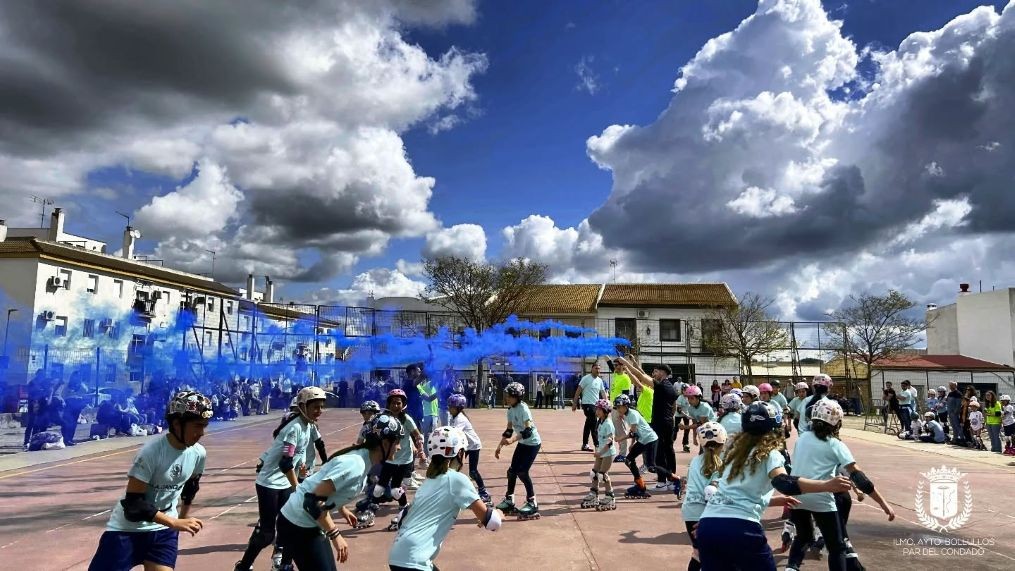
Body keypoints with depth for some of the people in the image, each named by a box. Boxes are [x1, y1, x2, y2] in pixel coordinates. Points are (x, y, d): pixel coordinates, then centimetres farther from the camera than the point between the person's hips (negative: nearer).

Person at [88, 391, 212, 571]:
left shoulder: (199, 454, -9)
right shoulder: (151, 451, -25)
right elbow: (133, 504, -24)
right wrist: (175, 523, -28)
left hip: (164, 531, 5)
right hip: (127, 529, -4)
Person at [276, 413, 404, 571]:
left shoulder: (364, 460, 1)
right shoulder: (354, 465, -27)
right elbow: (314, 501, -29)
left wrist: (342, 509, 22)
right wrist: (335, 535, -25)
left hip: (312, 522, 9)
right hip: (298, 525, -9)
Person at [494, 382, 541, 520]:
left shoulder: (523, 408, -24)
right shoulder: (510, 410, -1)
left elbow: (528, 430, -33)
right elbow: (509, 430, 8)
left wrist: (512, 440, -44)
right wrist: (499, 446, 5)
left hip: (532, 443, -8)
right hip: (522, 443, 8)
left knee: (522, 472, -13)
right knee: (512, 470, 8)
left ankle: (532, 503, 0)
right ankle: (509, 500, 23)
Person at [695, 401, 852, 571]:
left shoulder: (735, 451, 23)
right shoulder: (769, 454, 5)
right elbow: (784, 483, -16)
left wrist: (778, 500, 40)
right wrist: (826, 485, -21)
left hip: (707, 525, 6)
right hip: (740, 527, -5)